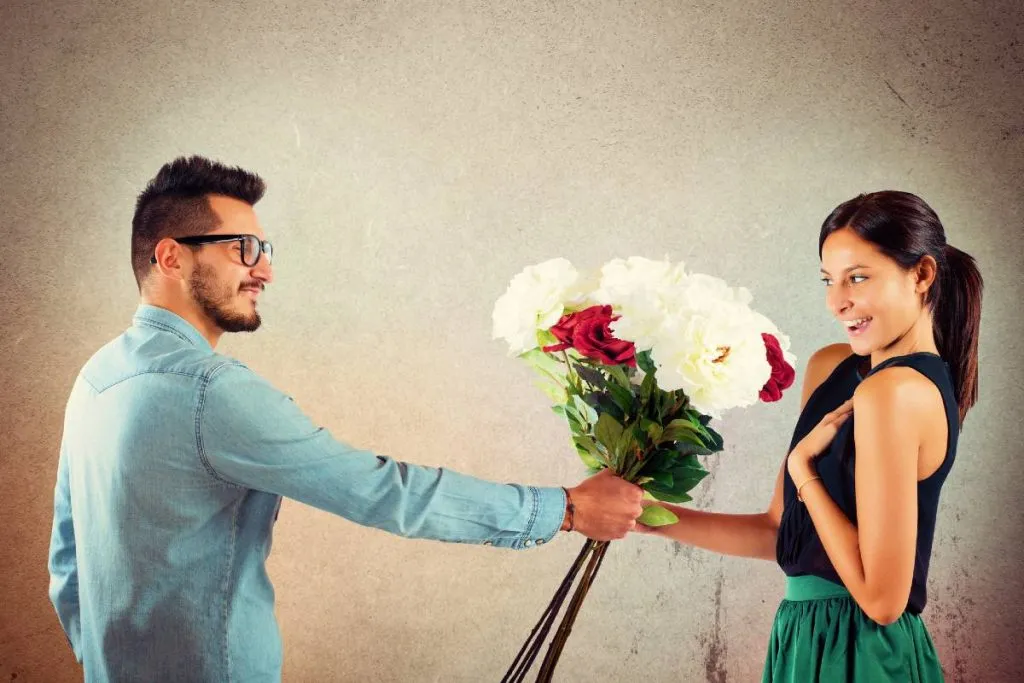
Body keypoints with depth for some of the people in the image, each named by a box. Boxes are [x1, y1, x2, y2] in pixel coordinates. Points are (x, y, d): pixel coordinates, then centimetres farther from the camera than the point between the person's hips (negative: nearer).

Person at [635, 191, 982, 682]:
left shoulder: (894, 393, -20)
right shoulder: (830, 367, 4)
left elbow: (882, 597, -21)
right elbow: (780, 532, 8)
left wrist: (802, 469, -15)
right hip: (814, 638, 8)